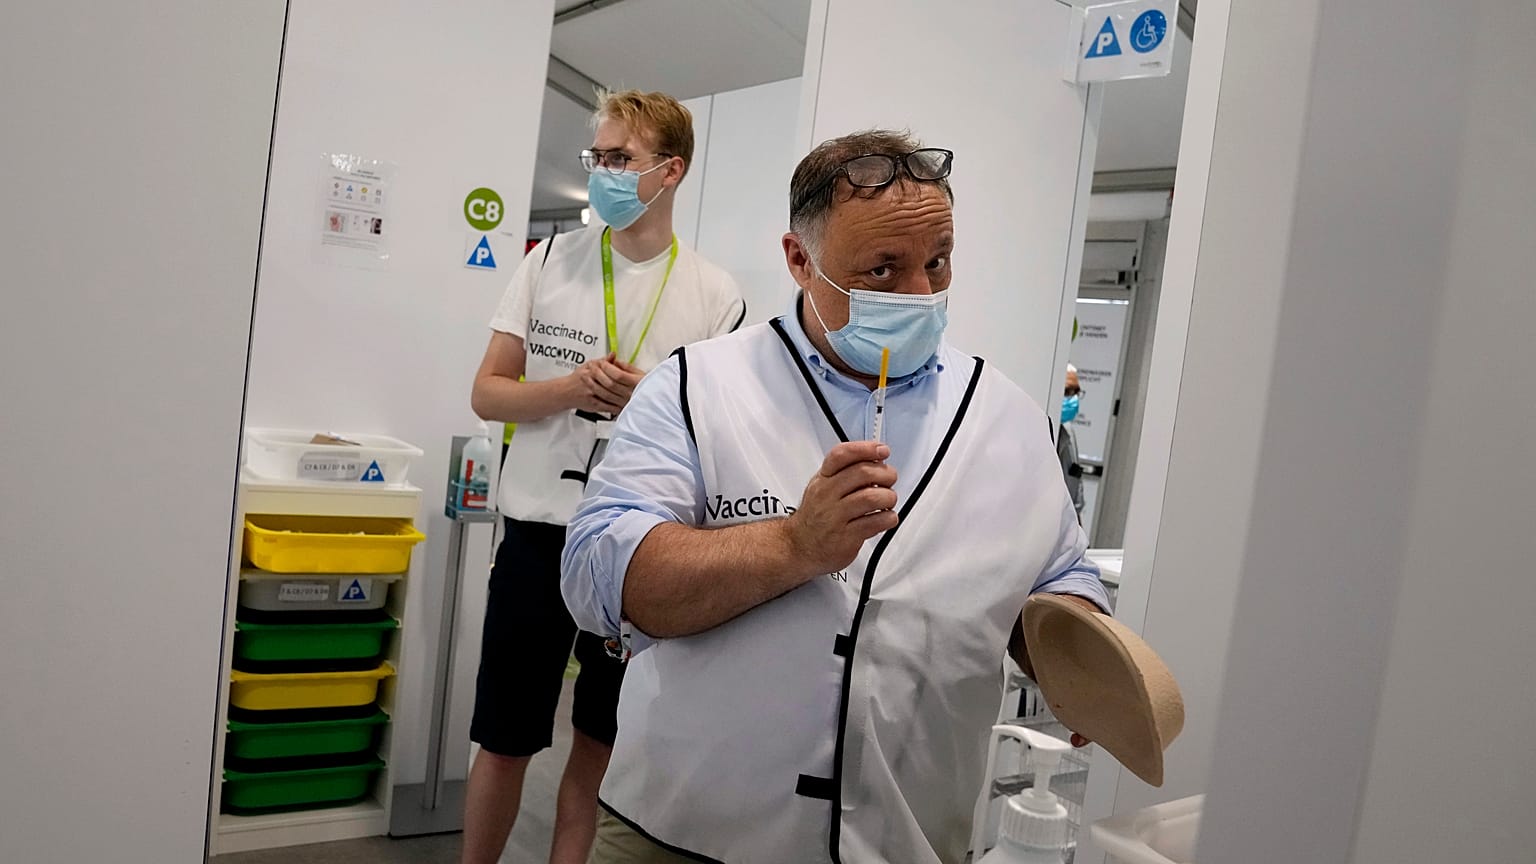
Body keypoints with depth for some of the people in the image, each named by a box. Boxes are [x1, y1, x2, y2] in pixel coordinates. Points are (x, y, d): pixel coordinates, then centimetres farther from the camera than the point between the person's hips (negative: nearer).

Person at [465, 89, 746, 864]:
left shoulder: (715, 295, -2)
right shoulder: (549, 261, 2)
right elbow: (487, 394, 2)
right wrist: (573, 389, -17)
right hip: (539, 532, 1)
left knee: (600, 738, 15)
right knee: (505, 739, 10)